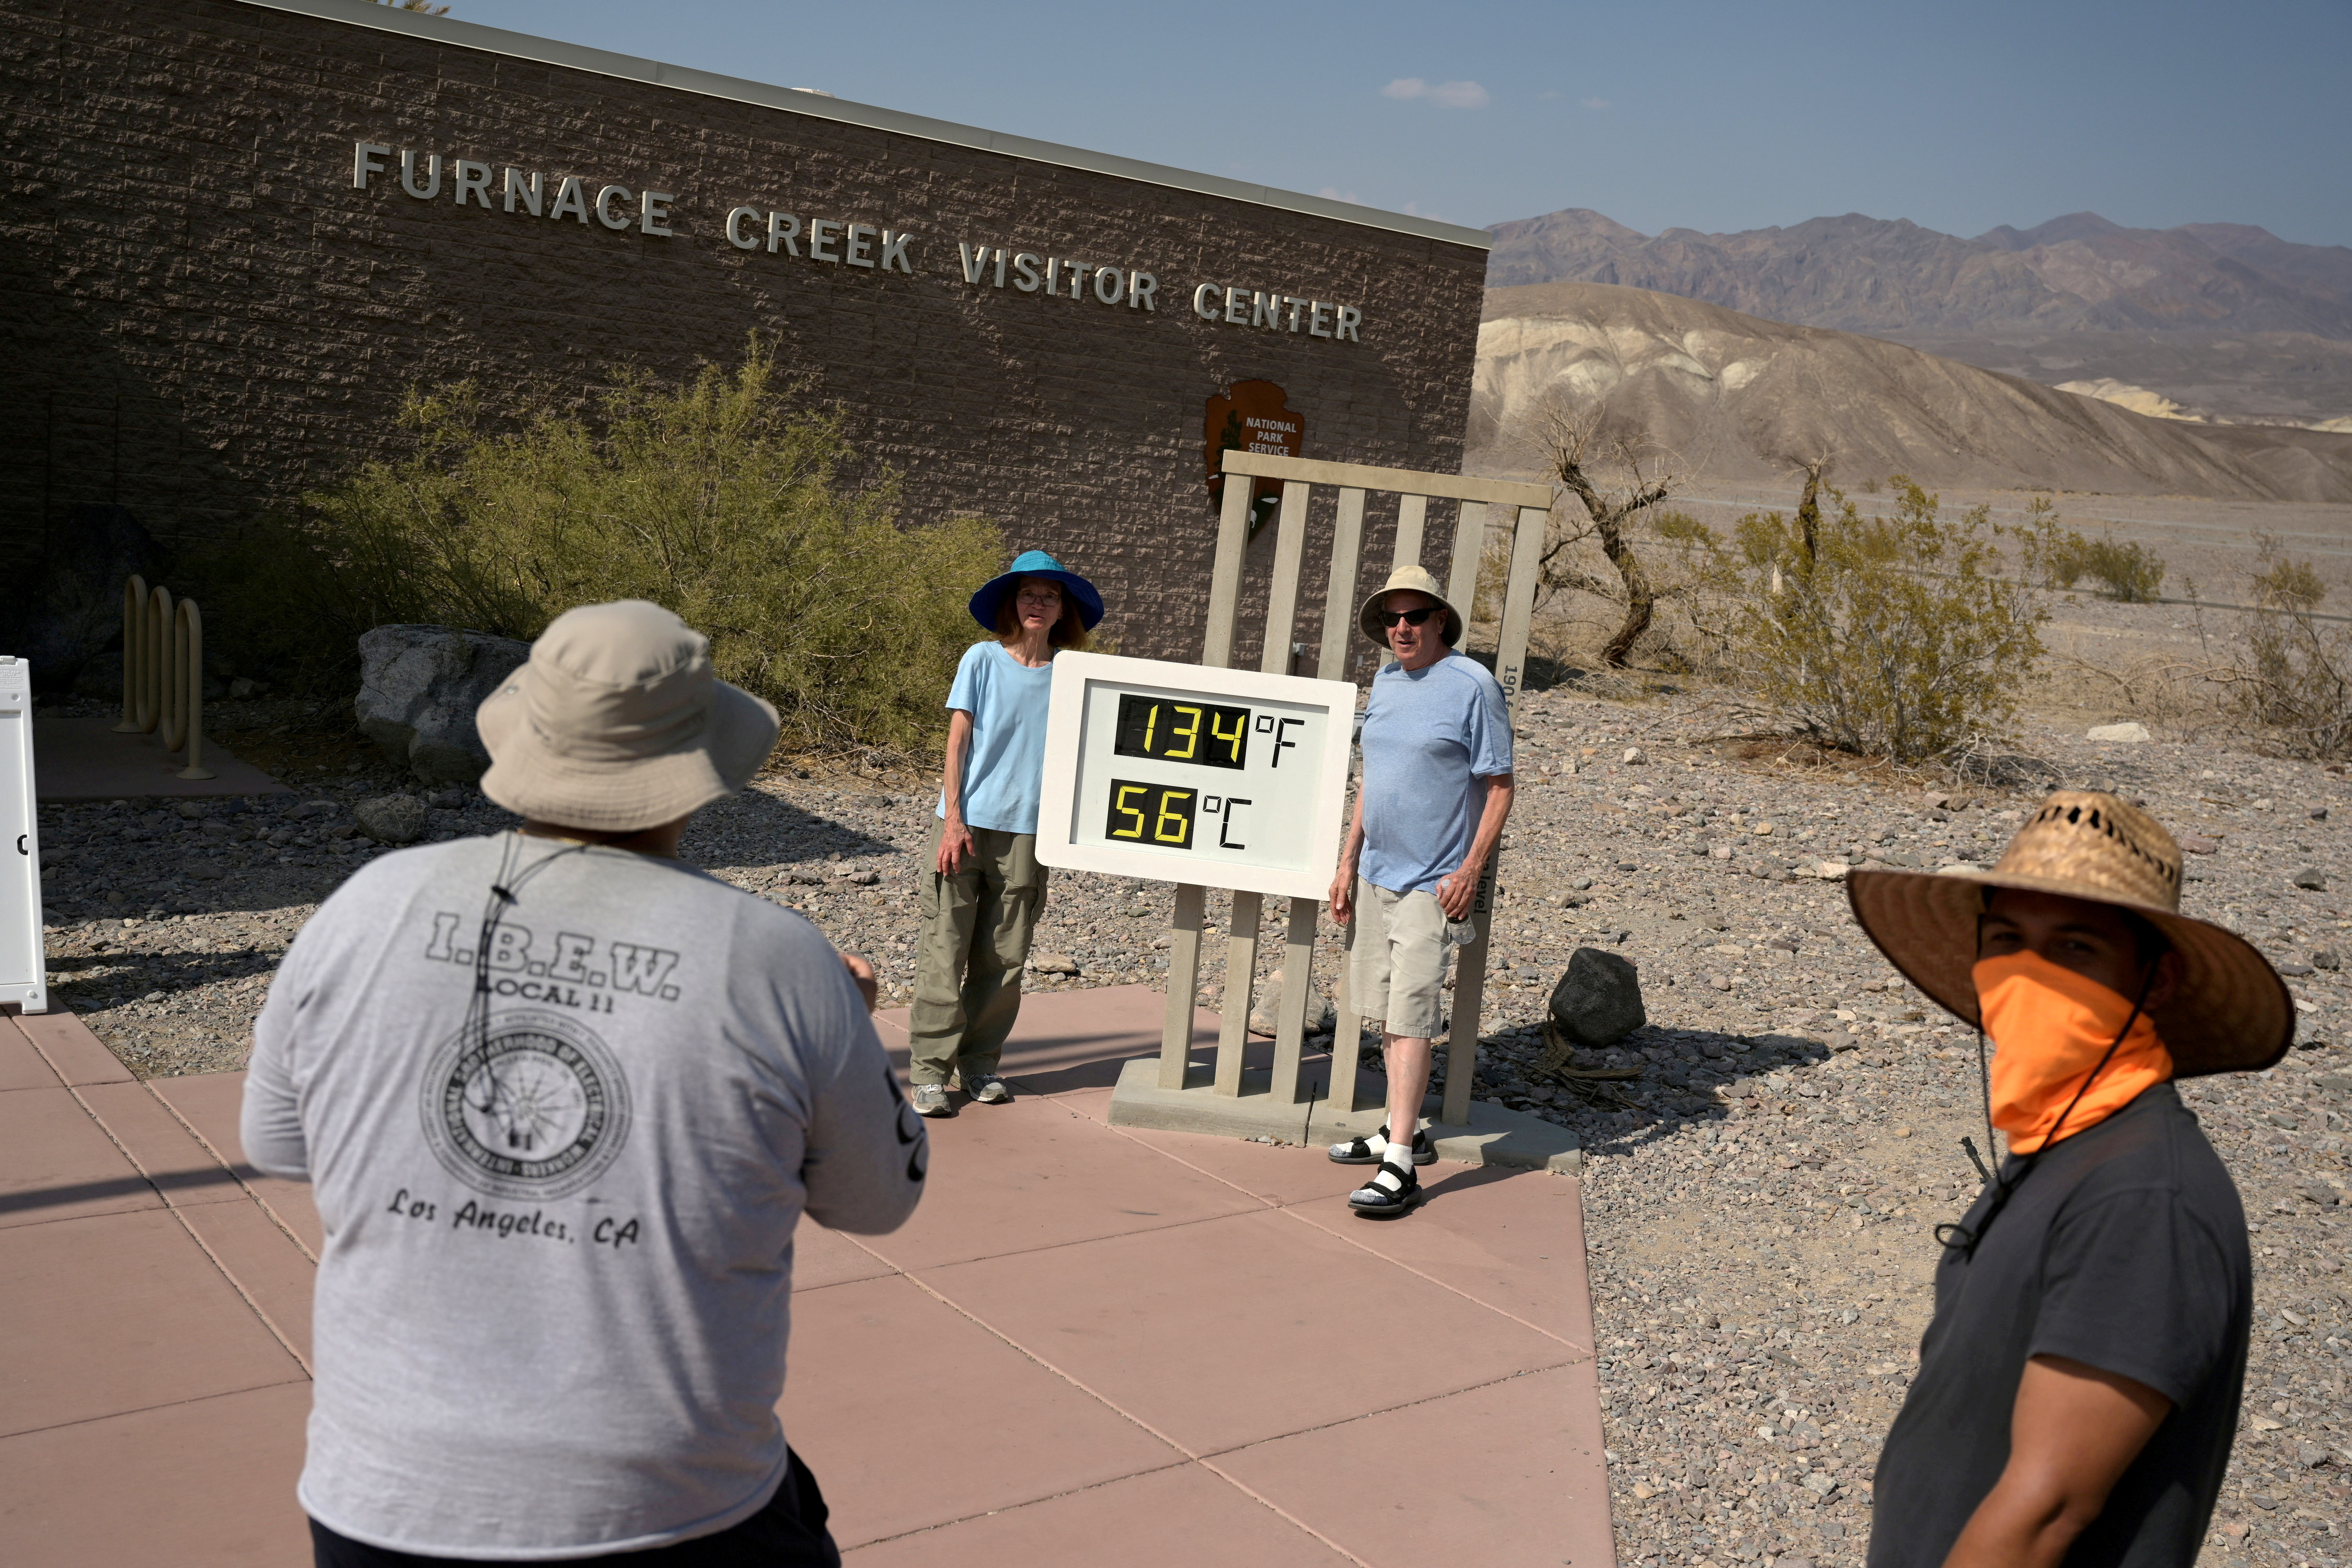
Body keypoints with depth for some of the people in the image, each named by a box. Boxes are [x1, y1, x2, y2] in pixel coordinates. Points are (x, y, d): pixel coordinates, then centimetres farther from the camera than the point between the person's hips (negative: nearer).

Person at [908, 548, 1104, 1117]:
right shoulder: (983, 659, 1)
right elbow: (956, 740, 0)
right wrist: (953, 818, -9)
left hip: (1026, 831, 2)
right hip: (968, 822, -2)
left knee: (1003, 959, 7)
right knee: (945, 951, -2)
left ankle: (980, 1063, 20)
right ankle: (928, 1070, 5)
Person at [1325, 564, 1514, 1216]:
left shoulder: (1472, 685, -10)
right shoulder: (1385, 683, 11)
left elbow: (1500, 787, -9)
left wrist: (1471, 870, -16)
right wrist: (1348, 862, 15)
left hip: (1433, 884, -7)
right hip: (1377, 873, 7)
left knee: (1409, 1016, -10)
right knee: (1385, 1010, 14)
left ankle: (1400, 1168, -7)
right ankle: (1401, 1131, 28)